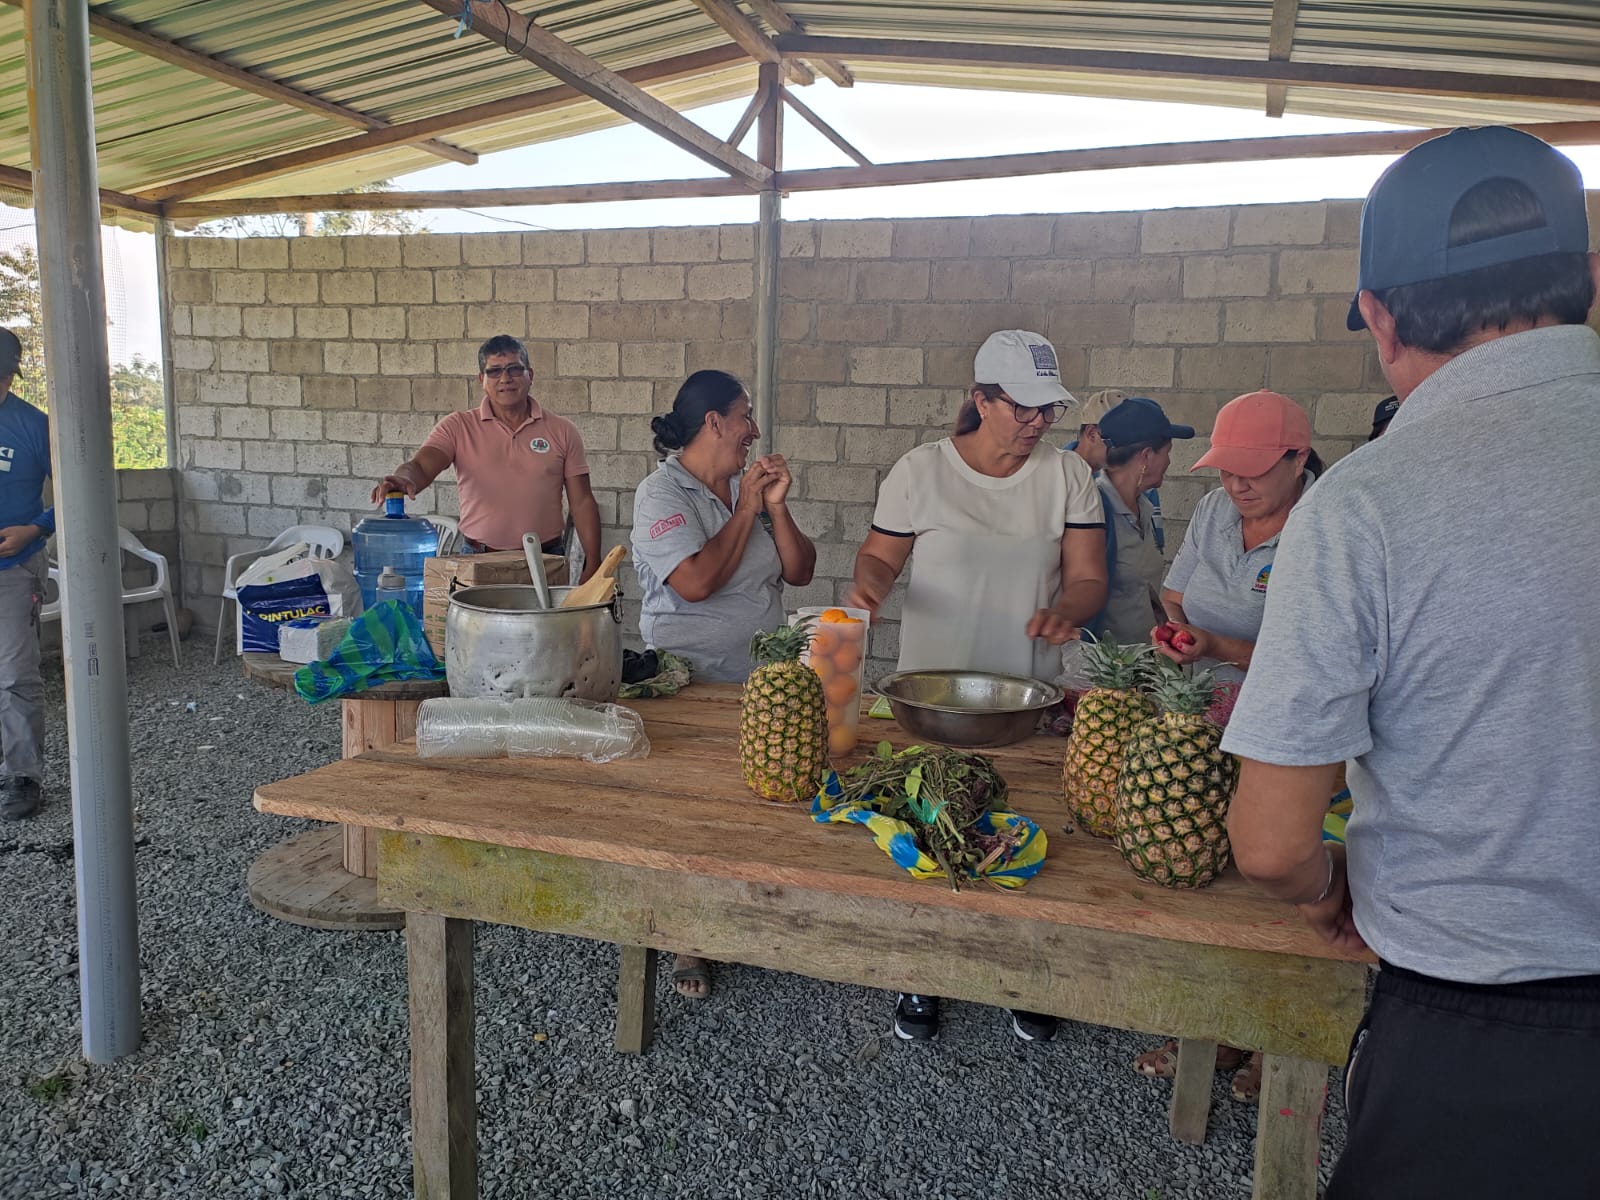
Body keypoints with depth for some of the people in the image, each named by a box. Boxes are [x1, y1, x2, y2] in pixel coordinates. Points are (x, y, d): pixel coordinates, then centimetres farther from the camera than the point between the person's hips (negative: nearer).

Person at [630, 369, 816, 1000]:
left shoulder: (752, 485, 7)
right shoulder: (662, 492, -10)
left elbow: (799, 572, 5)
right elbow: (696, 582, -23)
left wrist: (775, 505, -8)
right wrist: (746, 511, -13)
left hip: (761, 677, 5)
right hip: (690, 680, -5)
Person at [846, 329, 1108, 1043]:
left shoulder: (1068, 477, 1)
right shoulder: (920, 470, -3)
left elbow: (1088, 577, -1)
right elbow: (879, 555, 4)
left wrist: (1065, 610, -22)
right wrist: (870, 584, -19)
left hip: (1030, 697, 1)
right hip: (928, 690, -1)